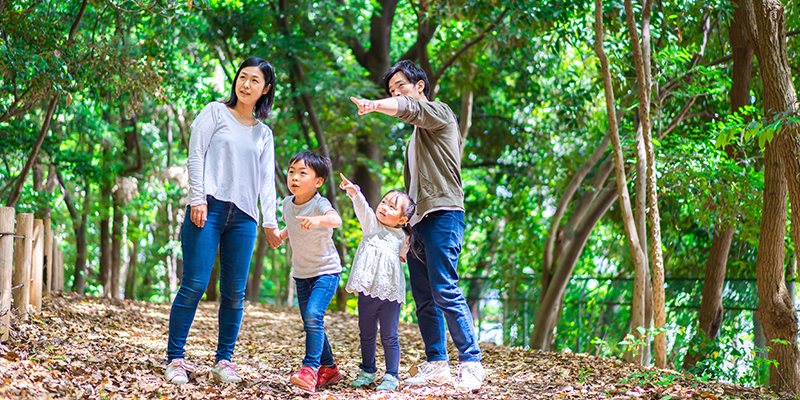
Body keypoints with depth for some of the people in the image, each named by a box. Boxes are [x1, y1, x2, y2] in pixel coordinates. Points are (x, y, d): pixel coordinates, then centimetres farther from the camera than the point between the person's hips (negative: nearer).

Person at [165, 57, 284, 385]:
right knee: (194, 285, -10)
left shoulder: (264, 134, 19)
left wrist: (270, 222, 2)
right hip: (208, 208, -4)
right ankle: (175, 358, -5)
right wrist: (198, 199, -11)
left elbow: (266, 180, 13)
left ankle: (224, 361, 8)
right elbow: (195, 155, 1)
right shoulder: (216, 112, 9)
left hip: (243, 216, 4)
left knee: (234, 292, 0)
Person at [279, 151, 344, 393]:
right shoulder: (288, 203, -1)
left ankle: (310, 368, -22)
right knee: (309, 322, 11)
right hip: (301, 273, 7)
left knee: (313, 315, -24)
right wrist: (281, 235, 4)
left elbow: (336, 220, -44)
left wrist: (318, 220, -63)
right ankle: (328, 368, 25)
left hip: (326, 271, -7)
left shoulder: (319, 204, -22)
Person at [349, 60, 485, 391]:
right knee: (424, 299, 5)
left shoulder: (439, 112, 4)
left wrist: (374, 105, -37)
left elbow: (410, 108, -19)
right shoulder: (415, 134, 27)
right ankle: (436, 364, 9)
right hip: (418, 221, 9)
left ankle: (471, 363, -15)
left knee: (445, 291, -16)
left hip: (443, 214, -9)